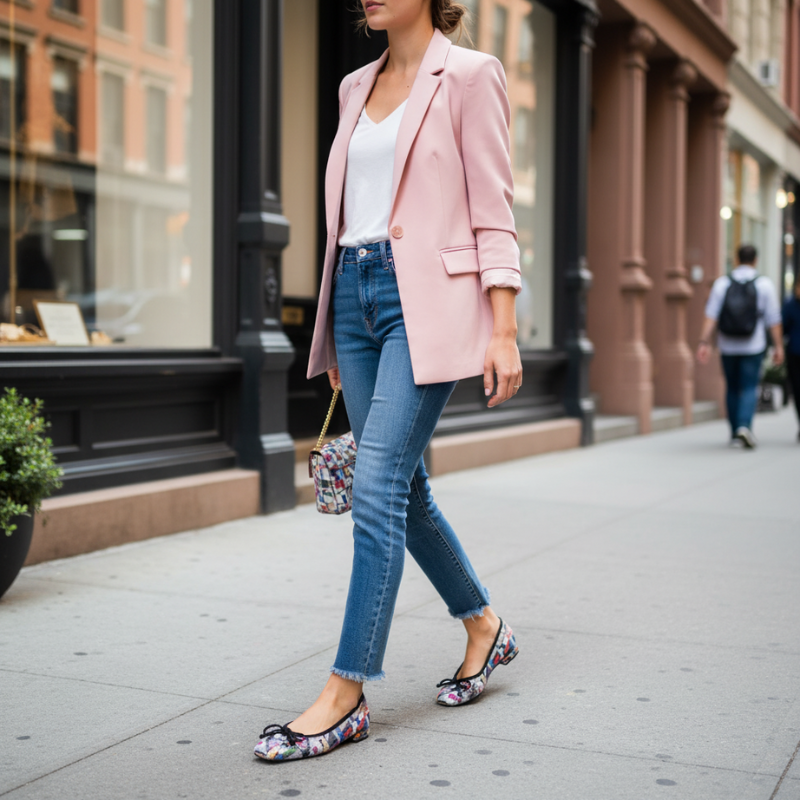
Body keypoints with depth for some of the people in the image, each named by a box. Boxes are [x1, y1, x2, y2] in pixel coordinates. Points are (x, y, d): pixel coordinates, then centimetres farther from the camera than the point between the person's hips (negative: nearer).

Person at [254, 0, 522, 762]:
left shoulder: (469, 75, -1)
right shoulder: (356, 87, 18)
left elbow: (493, 213, -6)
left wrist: (503, 331, -13)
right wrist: (335, 337, 18)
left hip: (427, 298, -7)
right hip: (356, 293, 7)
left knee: (377, 487, -12)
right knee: (404, 487, 10)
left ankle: (346, 695, -5)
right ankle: (484, 626, 30)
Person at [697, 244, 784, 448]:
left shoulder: (722, 283, -1)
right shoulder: (764, 284, -3)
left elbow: (710, 316, -9)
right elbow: (773, 319, -4)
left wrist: (704, 343, -12)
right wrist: (778, 346, 1)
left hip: (728, 346, 2)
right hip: (753, 347, -2)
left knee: (732, 389, 14)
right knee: (749, 389, -1)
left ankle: (735, 434, 20)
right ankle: (744, 426, -23)